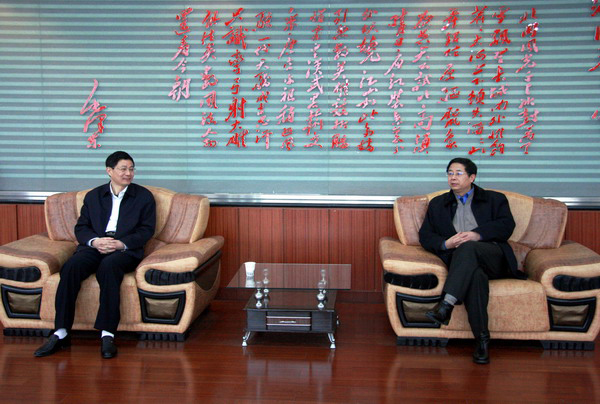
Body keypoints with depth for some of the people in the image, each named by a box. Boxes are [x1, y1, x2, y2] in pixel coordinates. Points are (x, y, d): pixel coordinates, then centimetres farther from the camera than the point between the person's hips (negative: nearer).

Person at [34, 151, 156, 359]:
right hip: (94, 246, 3)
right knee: (71, 266, -29)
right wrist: (94, 241, -10)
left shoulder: (144, 196, 13)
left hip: (125, 249, -3)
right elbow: (81, 227, 13)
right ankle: (61, 332, -26)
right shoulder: (93, 196, 21)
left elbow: (146, 230, 4)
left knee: (109, 266, -38)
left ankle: (107, 334, -36)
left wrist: (122, 243, -12)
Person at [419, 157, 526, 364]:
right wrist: (446, 243, -7)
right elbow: (425, 235, 15)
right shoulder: (438, 204, 26)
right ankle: (482, 339, -39)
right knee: (476, 276, -37)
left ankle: (447, 304, -46)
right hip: (461, 263, 1)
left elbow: (507, 226, 2)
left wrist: (477, 234, -14)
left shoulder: (494, 199, 21)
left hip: (493, 257, -1)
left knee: (467, 248, -36)